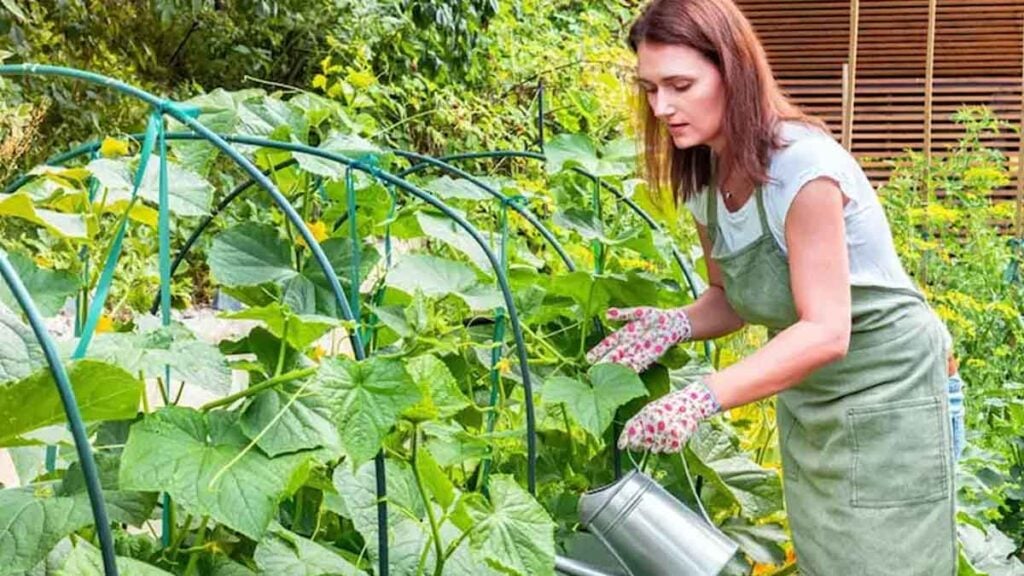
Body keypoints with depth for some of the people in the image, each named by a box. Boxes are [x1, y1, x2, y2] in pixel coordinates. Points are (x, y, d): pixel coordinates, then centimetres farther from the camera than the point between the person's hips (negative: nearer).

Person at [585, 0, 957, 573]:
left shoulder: (800, 164, -27)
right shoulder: (704, 179, -3)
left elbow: (826, 331, -30)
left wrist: (702, 398, -39)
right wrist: (673, 324, -16)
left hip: (885, 395, -7)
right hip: (806, 402, 7)